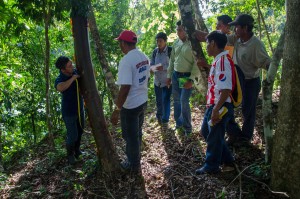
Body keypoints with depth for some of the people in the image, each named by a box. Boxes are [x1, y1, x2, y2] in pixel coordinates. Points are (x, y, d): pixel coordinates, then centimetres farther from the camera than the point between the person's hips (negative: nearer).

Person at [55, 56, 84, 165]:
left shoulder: (75, 72, -8)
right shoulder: (59, 79, -26)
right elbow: (60, 88, -52)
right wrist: (72, 78, -39)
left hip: (80, 109, 6)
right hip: (69, 112, -6)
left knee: (80, 131, 21)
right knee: (73, 136, 1)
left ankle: (77, 149, 46)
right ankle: (70, 154, 29)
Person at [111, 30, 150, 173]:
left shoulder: (126, 61, -24)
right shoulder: (144, 57, 3)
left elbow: (125, 87, -28)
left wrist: (116, 110, -23)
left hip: (130, 106, -8)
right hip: (143, 101, 8)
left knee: (131, 136, 10)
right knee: (137, 133, 24)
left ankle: (134, 165, 28)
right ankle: (134, 158, 43)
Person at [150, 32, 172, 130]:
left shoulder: (171, 51, -13)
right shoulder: (155, 51, 0)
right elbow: (151, 65, 2)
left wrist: (164, 68, -28)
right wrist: (153, 68, -22)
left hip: (167, 81, -4)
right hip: (157, 81, 4)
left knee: (166, 101, 2)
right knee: (159, 101, 16)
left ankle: (165, 120, 20)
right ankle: (159, 116, 42)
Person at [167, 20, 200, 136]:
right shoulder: (176, 43, 8)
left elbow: (197, 63, -13)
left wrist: (191, 79, -17)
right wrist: (169, 75, 13)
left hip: (187, 76, -6)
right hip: (175, 75, 6)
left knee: (184, 102, -7)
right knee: (176, 101, 13)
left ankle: (187, 127, 10)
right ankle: (179, 124, 30)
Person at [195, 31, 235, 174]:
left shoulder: (223, 60, -22)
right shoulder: (218, 60, 10)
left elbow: (226, 89, -28)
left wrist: (216, 109, -28)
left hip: (219, 107, -10)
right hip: (213, 105, 10)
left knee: (214, 137, 6)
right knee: (206, 131, 23)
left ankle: (211, 166, 26)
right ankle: (226, 158, 37)